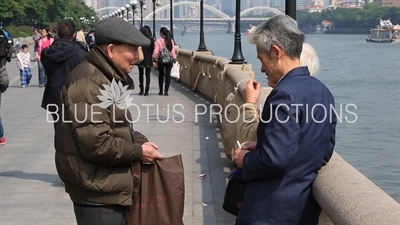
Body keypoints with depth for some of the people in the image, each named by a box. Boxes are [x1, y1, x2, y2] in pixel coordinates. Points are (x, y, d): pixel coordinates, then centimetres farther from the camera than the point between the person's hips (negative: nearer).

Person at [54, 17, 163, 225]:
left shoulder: (108, 78, 12)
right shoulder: (88, 83, -22)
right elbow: (97, 144, -28)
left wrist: (140, 141, 4)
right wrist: (139, 152, -15)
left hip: (110, 187, 10)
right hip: (97, 192, -10)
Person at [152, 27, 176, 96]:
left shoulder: (158, 41, -8)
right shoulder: (171, 41, 0)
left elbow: (156, 51, -9)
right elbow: (173, 51, 2)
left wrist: (154, 60, -4)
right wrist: (174, 59, 11)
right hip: (169, 60, 1)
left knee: (161, 75, 12)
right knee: (168, 75, 2)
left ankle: (161, 91, 18)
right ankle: (166, 91, -5)